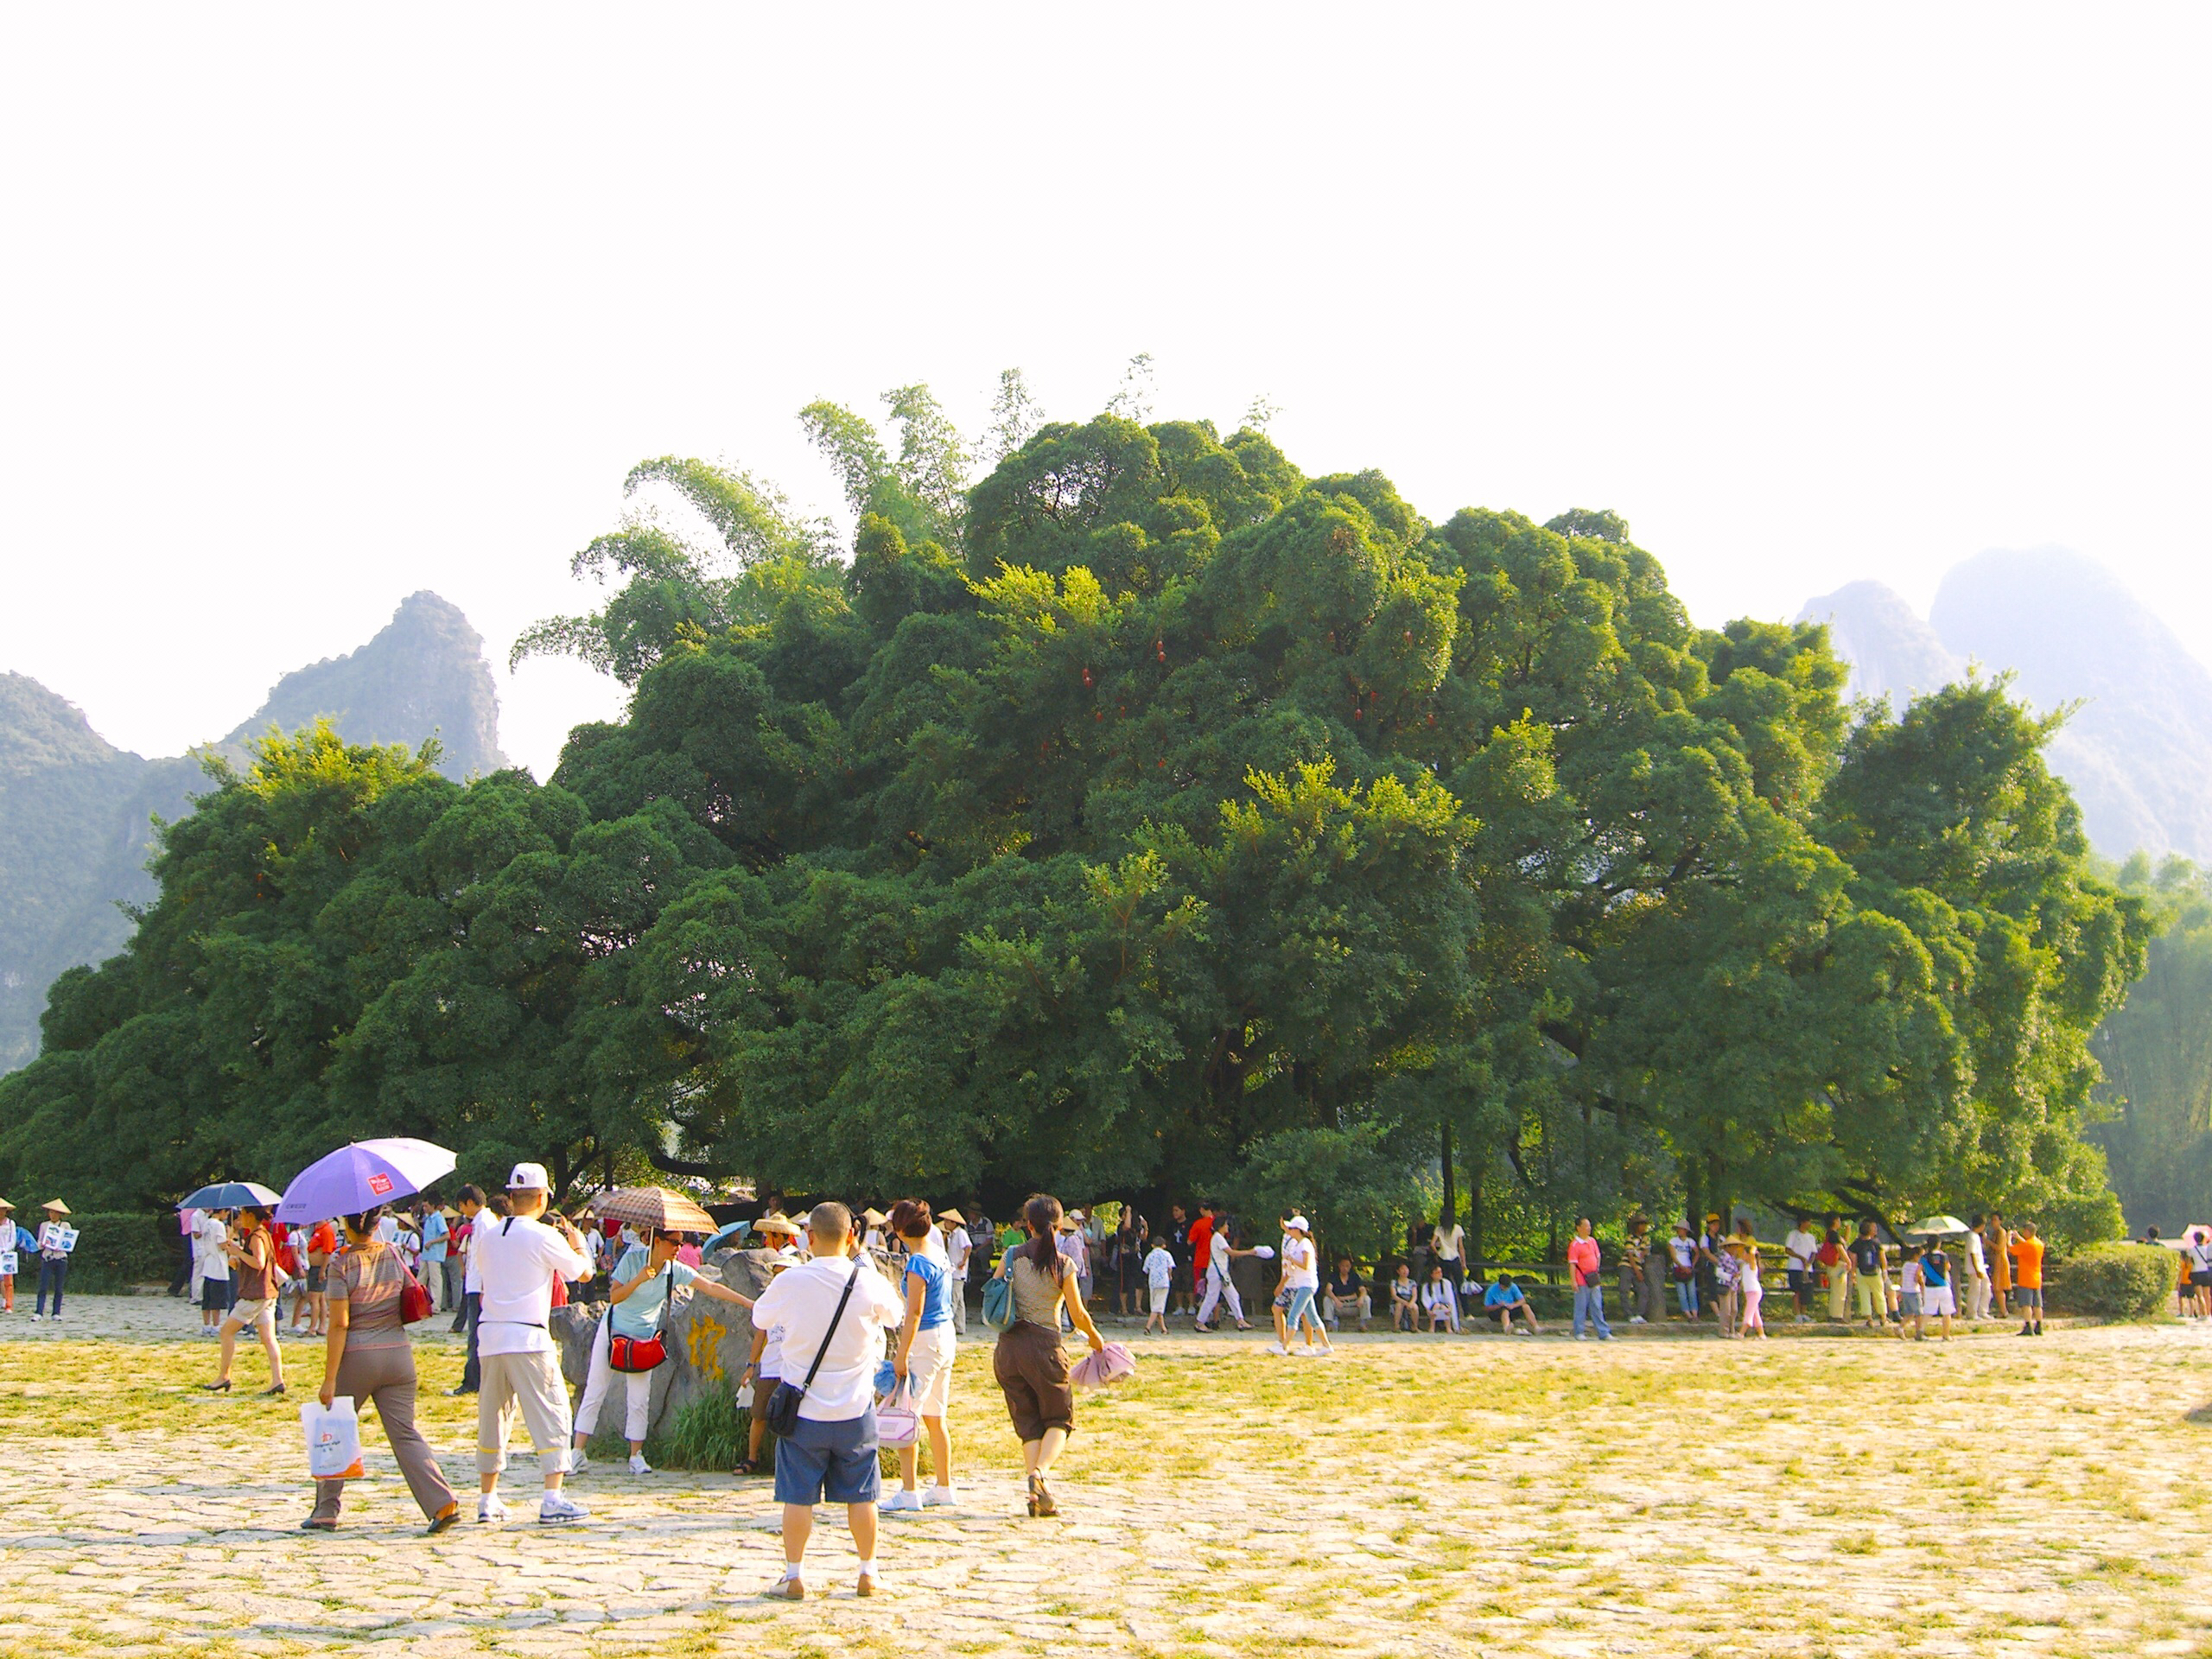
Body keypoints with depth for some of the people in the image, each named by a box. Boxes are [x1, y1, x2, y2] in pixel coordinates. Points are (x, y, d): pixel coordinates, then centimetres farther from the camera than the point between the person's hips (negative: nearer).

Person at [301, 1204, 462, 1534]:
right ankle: (443, 1503, -13)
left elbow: (339, 1325, -15)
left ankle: (326, 1512, 20)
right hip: (398, 1353, 4)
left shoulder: (342, 1266, -11)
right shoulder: (393, 1255, 4)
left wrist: (329, 1379, -14)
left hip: (356, 1358, -4)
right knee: (405, 1433, 3)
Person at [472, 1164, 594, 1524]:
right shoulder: (543, 1236, -6)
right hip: (528, 1336, -6)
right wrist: (575, 1241, 20)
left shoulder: (487, 1237, 9)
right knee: (551, 1415, -1)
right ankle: (553, 1500, -9)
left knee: (491, 1415, 15)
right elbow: (584, 1272, 1)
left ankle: (487, 1499, 19)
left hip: (488, 1335, 6)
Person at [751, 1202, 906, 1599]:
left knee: (798, 1496, 7)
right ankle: (868, 1573, 18)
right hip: (855, 1409, 1)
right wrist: (864, 1260, 14)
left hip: (804, 1408, -1)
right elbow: (896, 1313, 11)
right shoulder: (868, 1282, -10)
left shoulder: (789, 1282, -13)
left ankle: (794, 1577, 10)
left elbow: (760, 1317, 7)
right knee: (861, 1495, 12)